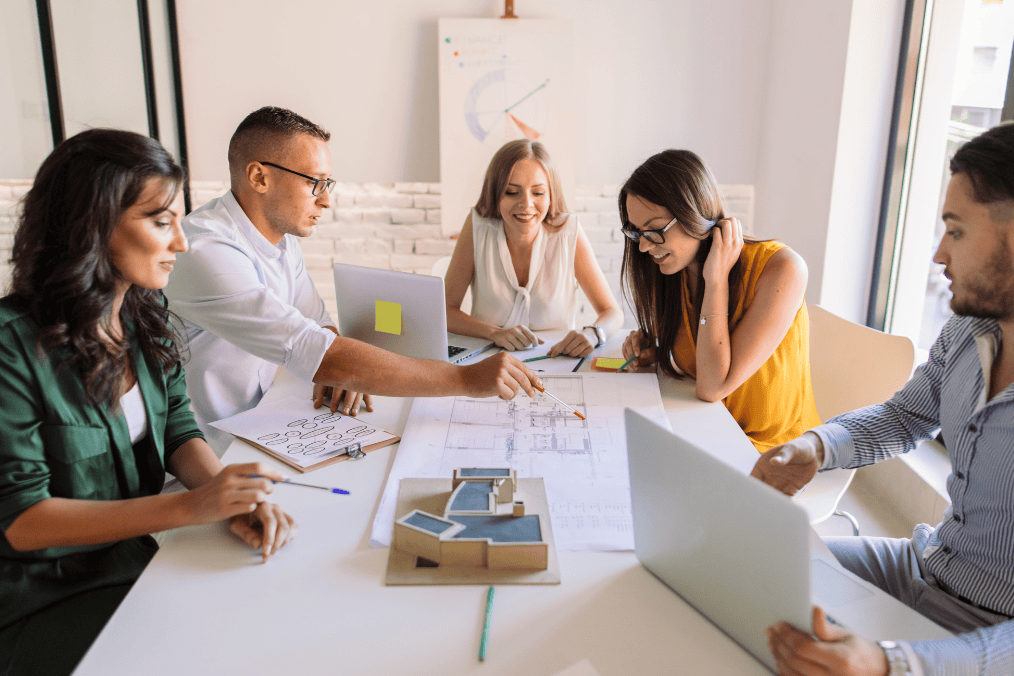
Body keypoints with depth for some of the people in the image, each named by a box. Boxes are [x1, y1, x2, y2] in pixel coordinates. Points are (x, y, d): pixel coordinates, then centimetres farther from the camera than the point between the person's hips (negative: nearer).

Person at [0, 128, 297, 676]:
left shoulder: (145, 311, 2)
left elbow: (177, 427, 3)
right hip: (47, 600, -5)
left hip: (140, 558, 6)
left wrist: (234, 499, -19)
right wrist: (189, 507, -28)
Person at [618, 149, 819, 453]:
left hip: (774, 451, -6)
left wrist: (717, 279, -22)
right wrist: (652, 350, -7)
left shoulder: (780, 268, -19)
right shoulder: (673, 272, -1)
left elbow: (713, 387, -24)